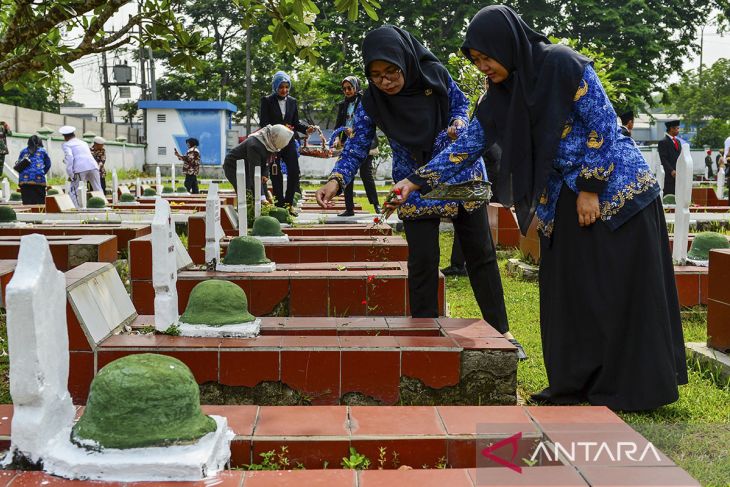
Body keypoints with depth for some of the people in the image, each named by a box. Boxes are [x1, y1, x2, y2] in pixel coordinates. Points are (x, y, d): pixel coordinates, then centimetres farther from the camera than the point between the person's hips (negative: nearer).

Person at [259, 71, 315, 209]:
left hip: (289, 142, 3)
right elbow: (264, 123, -8)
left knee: (294, 172, -6)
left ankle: (288, 203, 7)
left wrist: (307, 128, -8)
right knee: (276, 176, 0)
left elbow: (296, 123, 12)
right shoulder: (267, 101, -1)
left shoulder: (292, 101, 10)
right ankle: (280, 206, 6)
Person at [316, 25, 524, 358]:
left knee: (481, 253, 7)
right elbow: (357, 146, -15)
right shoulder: (371, 102, -14)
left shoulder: (434, 74, -13)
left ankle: (499, 330, 18)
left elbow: (461, 103, 3)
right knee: (422, 262, -5)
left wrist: (459, 125, -19)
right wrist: (337, 180, -31)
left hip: (460, 173, 1)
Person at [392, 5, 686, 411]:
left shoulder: (564, 64, -14)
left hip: (614, 186, -7)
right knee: (568, 290, 6)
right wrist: (416, 182, -3)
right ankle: (577, 383, 15)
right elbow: (466, 149, 5)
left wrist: (591, 188, -15)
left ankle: (631, 387, 8)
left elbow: (603, 125, -14)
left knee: (619, 287, -1)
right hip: (563, 200, 7)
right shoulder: (501, 97, 4)